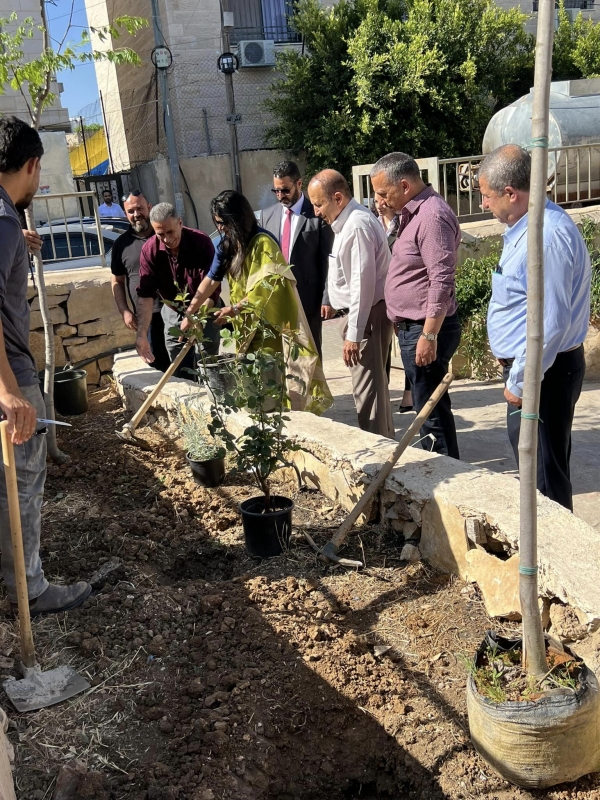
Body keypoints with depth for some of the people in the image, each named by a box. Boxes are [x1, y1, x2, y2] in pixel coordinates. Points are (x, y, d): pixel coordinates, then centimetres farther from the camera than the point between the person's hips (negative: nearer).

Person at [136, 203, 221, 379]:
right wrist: (141, 334, -27)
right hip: (173, 313, 2)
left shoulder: (202, 242, -23)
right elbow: (146, 293, -18)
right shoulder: (149, 250, -16)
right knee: (180, 374, 5)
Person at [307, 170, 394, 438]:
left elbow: (363, 283, -22)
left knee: (367, 391, -7)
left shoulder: (358, 225, -17)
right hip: (359, 315, 11)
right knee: (376, 384, 18)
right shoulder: (347, 222, 14)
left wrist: (354, 334, -22)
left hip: (367, 316, -11)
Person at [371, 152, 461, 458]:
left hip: (425, 329, -10)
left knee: (432, 410, -3)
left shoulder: (432, 216, -17)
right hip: (411, 327, 10)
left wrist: (429, 335, -24)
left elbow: (441, 281, -23)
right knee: (428, 406, 16)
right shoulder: (413, 212, 15)